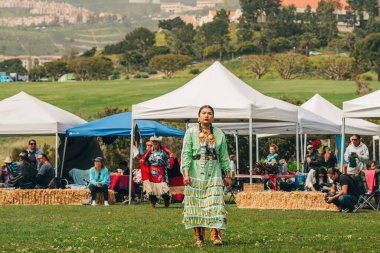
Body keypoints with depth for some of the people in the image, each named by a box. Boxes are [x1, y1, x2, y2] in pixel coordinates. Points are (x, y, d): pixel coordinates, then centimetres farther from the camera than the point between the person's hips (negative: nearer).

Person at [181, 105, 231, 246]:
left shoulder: (219, 134, 10)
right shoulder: (191, 132, 4)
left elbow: (224, 157, 13)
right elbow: (186, 154, -2)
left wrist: (227, 176, 9)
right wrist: (186, 174, -12)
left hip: (214, 174, 1)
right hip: (196, 174, -1)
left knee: (215, 204, -9)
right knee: (196, 204, 0)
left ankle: (216, 235, -13)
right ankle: (199, 236, 5)